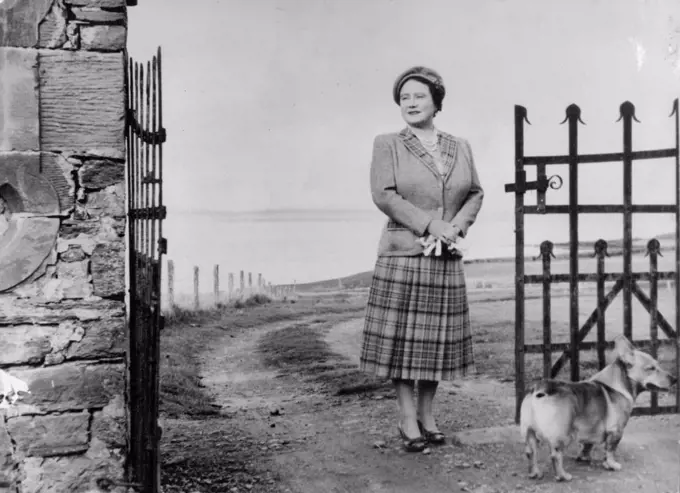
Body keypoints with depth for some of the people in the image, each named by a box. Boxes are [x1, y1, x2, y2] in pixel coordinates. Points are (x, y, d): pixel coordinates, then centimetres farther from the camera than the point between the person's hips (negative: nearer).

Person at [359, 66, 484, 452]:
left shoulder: (461, 147, 12)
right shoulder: (387, 145, 1)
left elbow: (475, 194, 14)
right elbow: (384, 195, -9)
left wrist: (458, 225, -6)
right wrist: (431, 224, -15)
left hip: (446, 258, 4)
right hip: (402, 253, -3)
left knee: (438, 337, 7)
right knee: (403, 335, -2)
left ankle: (427, 415, 19)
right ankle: (407, 420, 9)